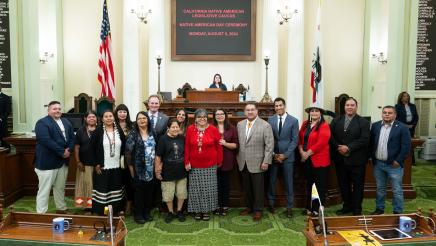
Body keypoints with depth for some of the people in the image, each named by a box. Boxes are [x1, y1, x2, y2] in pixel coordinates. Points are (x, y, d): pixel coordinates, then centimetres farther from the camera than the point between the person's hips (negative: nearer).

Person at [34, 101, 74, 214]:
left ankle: (61, 209, 31)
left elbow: (72, 138, 8)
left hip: (63, 161, 7)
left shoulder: (66, 122, 12)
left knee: (60, 188, 18)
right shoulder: (42, 123, -10)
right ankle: (41, 213, 10)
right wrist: (62, 152, -22)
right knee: (44, 189, 1)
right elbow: (46, 140, -22)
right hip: (47, 161, -7)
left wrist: (69, 150, -11)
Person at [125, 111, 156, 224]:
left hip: (151, 168, 4)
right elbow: (128, 152, -8)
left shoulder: (152, 134, 8)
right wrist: (131, 167, -10)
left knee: (149, 191, 10)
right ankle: (138, 214, 15)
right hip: (138, 168, -4)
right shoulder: (133, 134, -6)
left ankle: (147, 213, 24)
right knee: (139, 191, 2)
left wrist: (156, 164, 8)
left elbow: (156, 149, 14)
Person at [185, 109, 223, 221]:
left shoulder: (213, 129, -5)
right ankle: (197, 210, 24)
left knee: (208, 189, 7)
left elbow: (219, 146, -1)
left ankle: (206, 210, 22)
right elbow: (187, 146, 0)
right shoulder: (190, 129, -2)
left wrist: (219, 161, 0)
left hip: (210, 165, -1)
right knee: (196, 189, 8)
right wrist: (187, 162, -3)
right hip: (194, 165, 1)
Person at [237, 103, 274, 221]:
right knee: (246, 187, 13)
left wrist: (266, 161, -13)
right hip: (243, 163, 4)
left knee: (258, 188, 5)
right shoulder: (240, 124, 7)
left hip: (257, 163, -4)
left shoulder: (265, 125, -8)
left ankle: (258, 210, 21)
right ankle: (249, 207, 29)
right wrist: (238, 157, 7)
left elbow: (269, 145, -9)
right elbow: (238, 142, 11)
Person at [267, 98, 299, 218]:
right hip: (273, 155, 2)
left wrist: (285, 155, -10)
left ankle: (289, 207, 15)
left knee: (288, 182, 4)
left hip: (287, 156, -2)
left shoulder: (293, 120, -3)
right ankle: (271, 203, 25)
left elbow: (295, 140, -4)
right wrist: (273, 154, -6)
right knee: (271, 181, 8)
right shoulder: (270, 120, 3)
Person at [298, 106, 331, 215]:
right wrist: (301, 151, -8)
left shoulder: (324, 126, -9)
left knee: (320, 186, 3)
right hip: (307, 160, 6)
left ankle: (318, 209, 14)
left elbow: (321, 143, -18)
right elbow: (300, 138, 8)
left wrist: (307, 153, -15)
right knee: (309, 184, 15)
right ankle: (309, 207, 27)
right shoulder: (305, 124, 10)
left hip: (319, 160, -6)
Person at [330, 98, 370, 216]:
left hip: (356, 159, -3)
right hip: (340, 158, 4)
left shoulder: (363, 122, -3)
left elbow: (364, 139, -13)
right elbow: (331, 136, 3)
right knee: (343, 184, 13)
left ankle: (357, 209, 19)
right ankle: (346, 206, 27)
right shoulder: (336, 120, 8)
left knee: (357, 185, 7)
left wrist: (348, 148, -19)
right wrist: (338, 147, -12)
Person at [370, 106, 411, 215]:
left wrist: (398, 161, -14)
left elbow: (406, 146, -11)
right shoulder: (375, 126, 4)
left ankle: (398, 212, 18)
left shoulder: (402, 127, -8)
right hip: (378, 164, 4)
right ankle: (379, 209, 28)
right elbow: (371, 143, 9)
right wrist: (372, 158, 4)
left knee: (397, 190, 5)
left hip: (394, 164, -4)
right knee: (380, 189, 16)